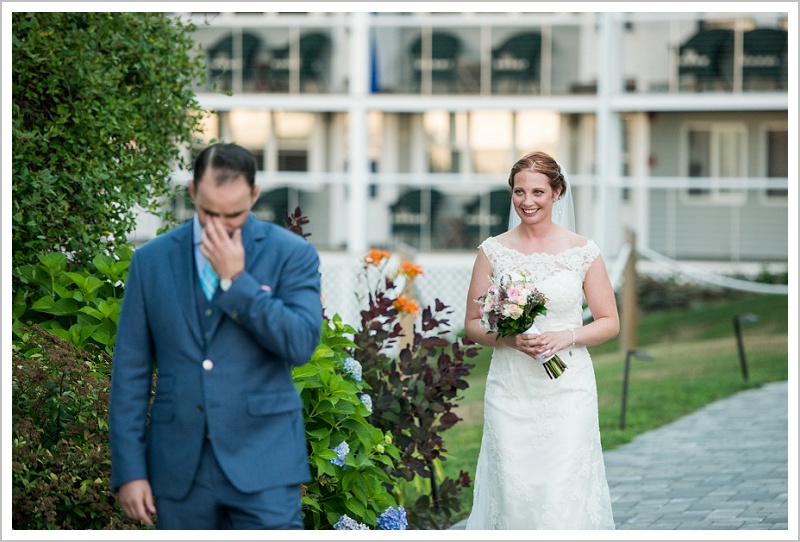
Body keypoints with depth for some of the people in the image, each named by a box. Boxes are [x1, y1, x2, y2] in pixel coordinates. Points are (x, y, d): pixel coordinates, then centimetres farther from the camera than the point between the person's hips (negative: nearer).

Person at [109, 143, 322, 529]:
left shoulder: (292, 254, 0)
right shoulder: (151, 259, 6)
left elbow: (301, 344, -12)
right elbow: (130, 369, 6)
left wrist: (235, 280, -16)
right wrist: (129, 469, 1)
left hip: (263, 464, -2)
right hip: (179, 466, 2)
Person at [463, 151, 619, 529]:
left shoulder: (583, 252, 2)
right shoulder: (493, 251, 5)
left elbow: (610, 323, 6)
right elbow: (473, 324, 8)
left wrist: (567, 336, -12)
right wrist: (508, 338, -12)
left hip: (568, 390, -1)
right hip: (511, 391, 1)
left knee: (565, 493, -7)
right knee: (512, 490, -2)